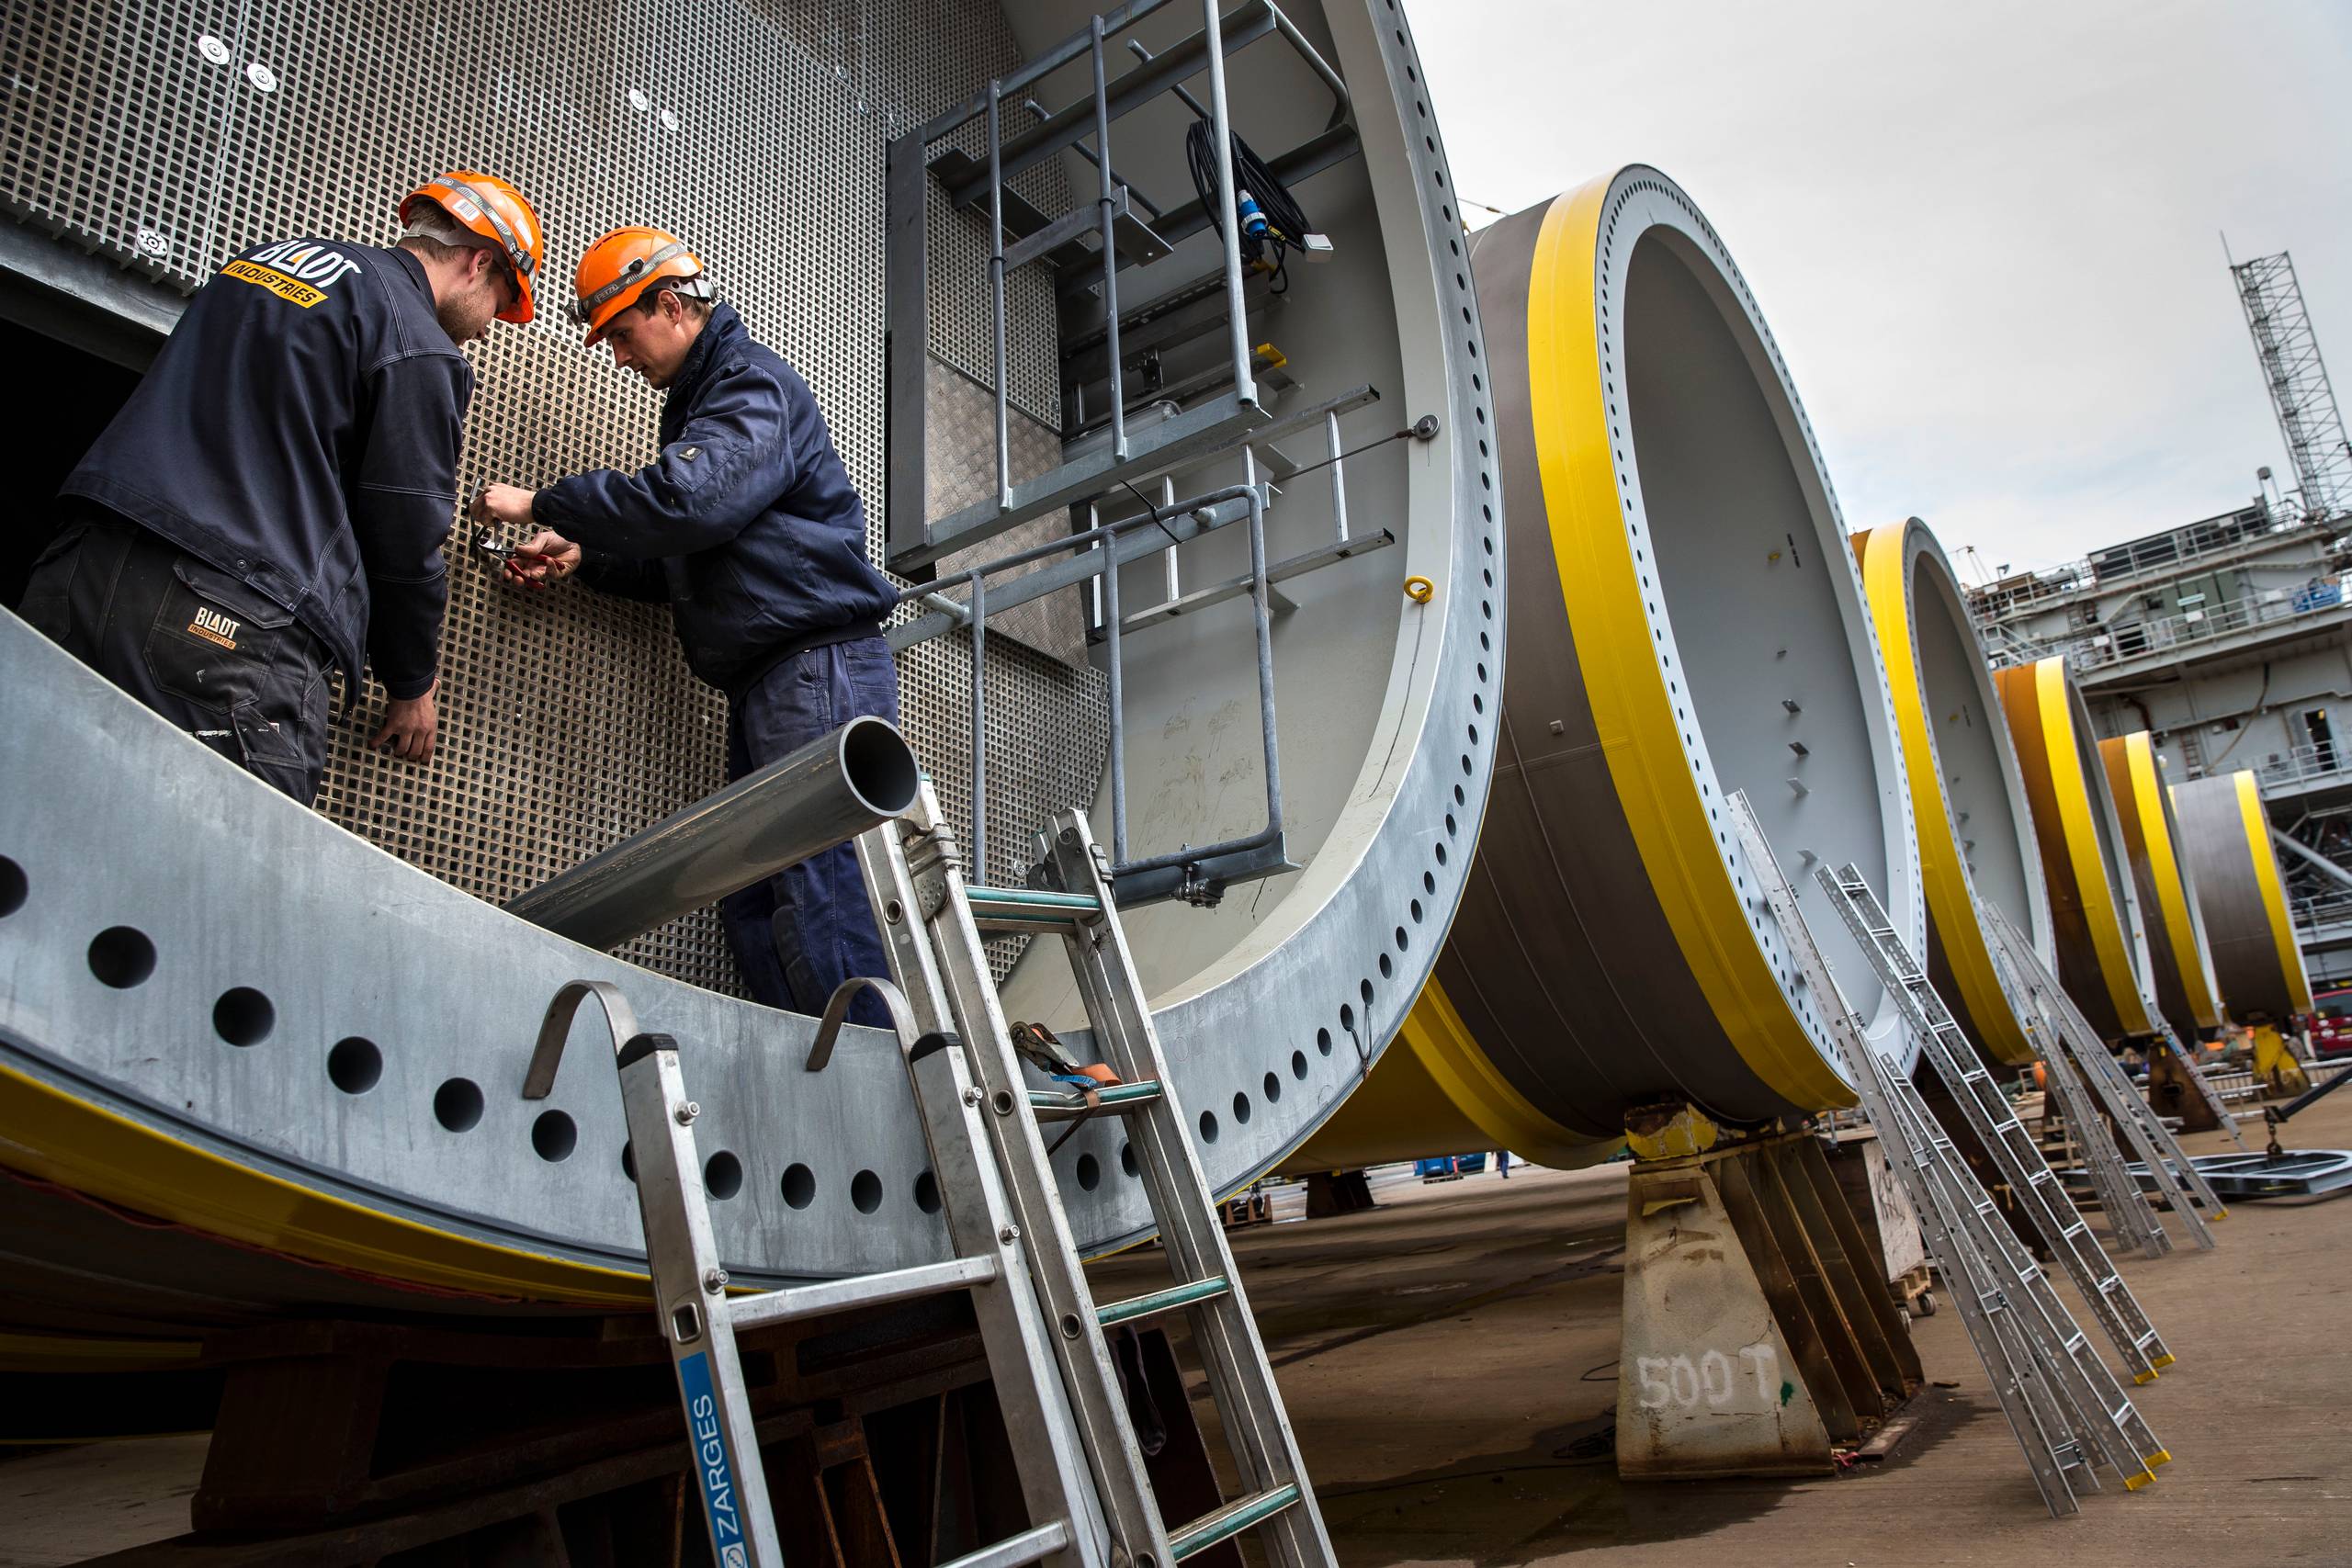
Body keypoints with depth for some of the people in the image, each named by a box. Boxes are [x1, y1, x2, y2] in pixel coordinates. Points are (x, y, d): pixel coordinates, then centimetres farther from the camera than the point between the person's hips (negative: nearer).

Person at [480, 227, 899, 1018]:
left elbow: (688, 501, -22)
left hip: (820, 668, -10)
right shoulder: (700, 401, 27)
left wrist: (541, 504, -10)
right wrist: (581, 553, 14)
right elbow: (688, 562, 29)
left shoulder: (754, 386, -5)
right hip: (765, 684, 10)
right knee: (750, 900, 4)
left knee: (821, 896, -15)